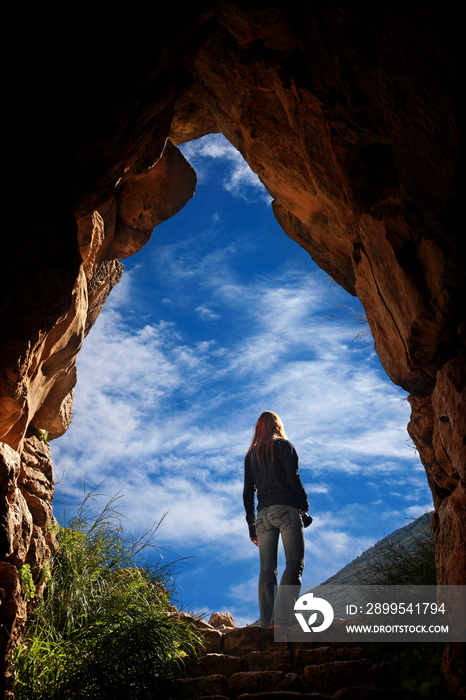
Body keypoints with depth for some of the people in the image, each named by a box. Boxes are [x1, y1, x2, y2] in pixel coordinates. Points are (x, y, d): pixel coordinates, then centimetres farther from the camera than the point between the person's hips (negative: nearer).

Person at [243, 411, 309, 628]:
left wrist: (252, 526, 16)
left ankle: (267, 624, -1)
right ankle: (282, 618, -21)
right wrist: (304, 504, 4)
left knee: (267, 570, 3)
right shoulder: (284, 445, 5)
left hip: (264, 514, 5)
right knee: (295, 564, -7)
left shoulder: (250, 455, 18)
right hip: (286, 510, -5)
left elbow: (247, 493, 14)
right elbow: (293, 477, -8)